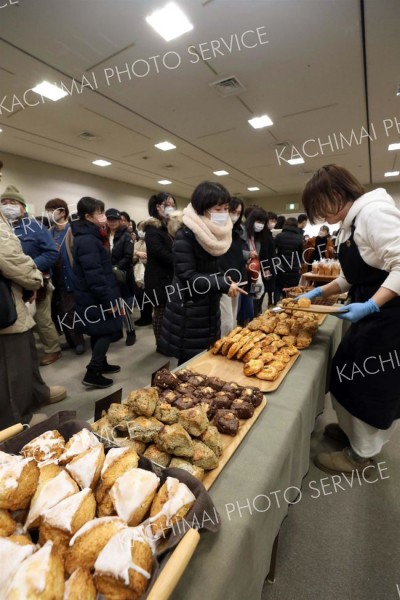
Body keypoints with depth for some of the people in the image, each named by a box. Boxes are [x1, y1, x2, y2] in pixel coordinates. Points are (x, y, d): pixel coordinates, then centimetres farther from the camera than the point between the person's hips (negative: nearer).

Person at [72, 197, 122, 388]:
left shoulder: (91, 236, 13)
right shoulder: (87, 240, -20)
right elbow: (94, 276, -25)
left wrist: (109, 297, 18)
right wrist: (109, 300, -21)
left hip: (95, 297, 10)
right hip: (95, 298, -10)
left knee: (100, 333, 19)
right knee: (107, 331, -2)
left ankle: (101, 364, 34)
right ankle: (92, 374, 6)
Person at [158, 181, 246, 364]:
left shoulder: (217, 233, 8)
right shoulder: (185, 235, -17)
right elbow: (188, 277, -21)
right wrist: (224, 285, -22)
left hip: (210, 308, 8)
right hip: (188, 312, -7)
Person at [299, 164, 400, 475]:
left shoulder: (374, 210, -17)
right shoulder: (352, 222, 12)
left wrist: (371, 306, -30)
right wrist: (320, 292, 10)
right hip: (370, 313, 9)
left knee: (373, 384, 5)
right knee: (350, 374, 19)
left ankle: (361, 455, 26)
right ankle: (352, 429, 42)